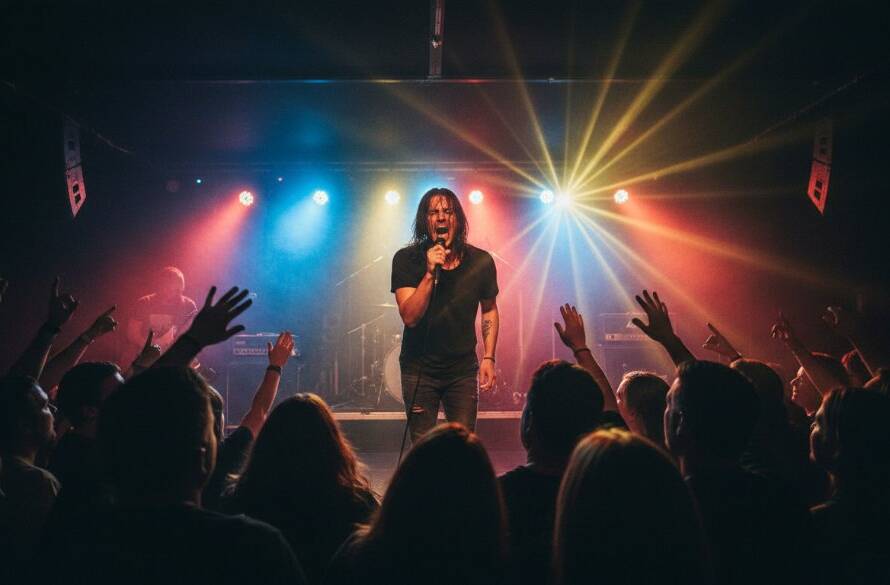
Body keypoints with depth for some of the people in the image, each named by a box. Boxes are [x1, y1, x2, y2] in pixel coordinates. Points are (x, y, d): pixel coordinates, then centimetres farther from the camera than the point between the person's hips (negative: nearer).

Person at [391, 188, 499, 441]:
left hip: (463, 370, 1)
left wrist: (488, 357, 1)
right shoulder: (406, 260, -12)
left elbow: (489, 310, 9)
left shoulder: (481, 261, -6)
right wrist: (430, 273, -31)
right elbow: (410, 317, -21)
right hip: (419, 369, -1)